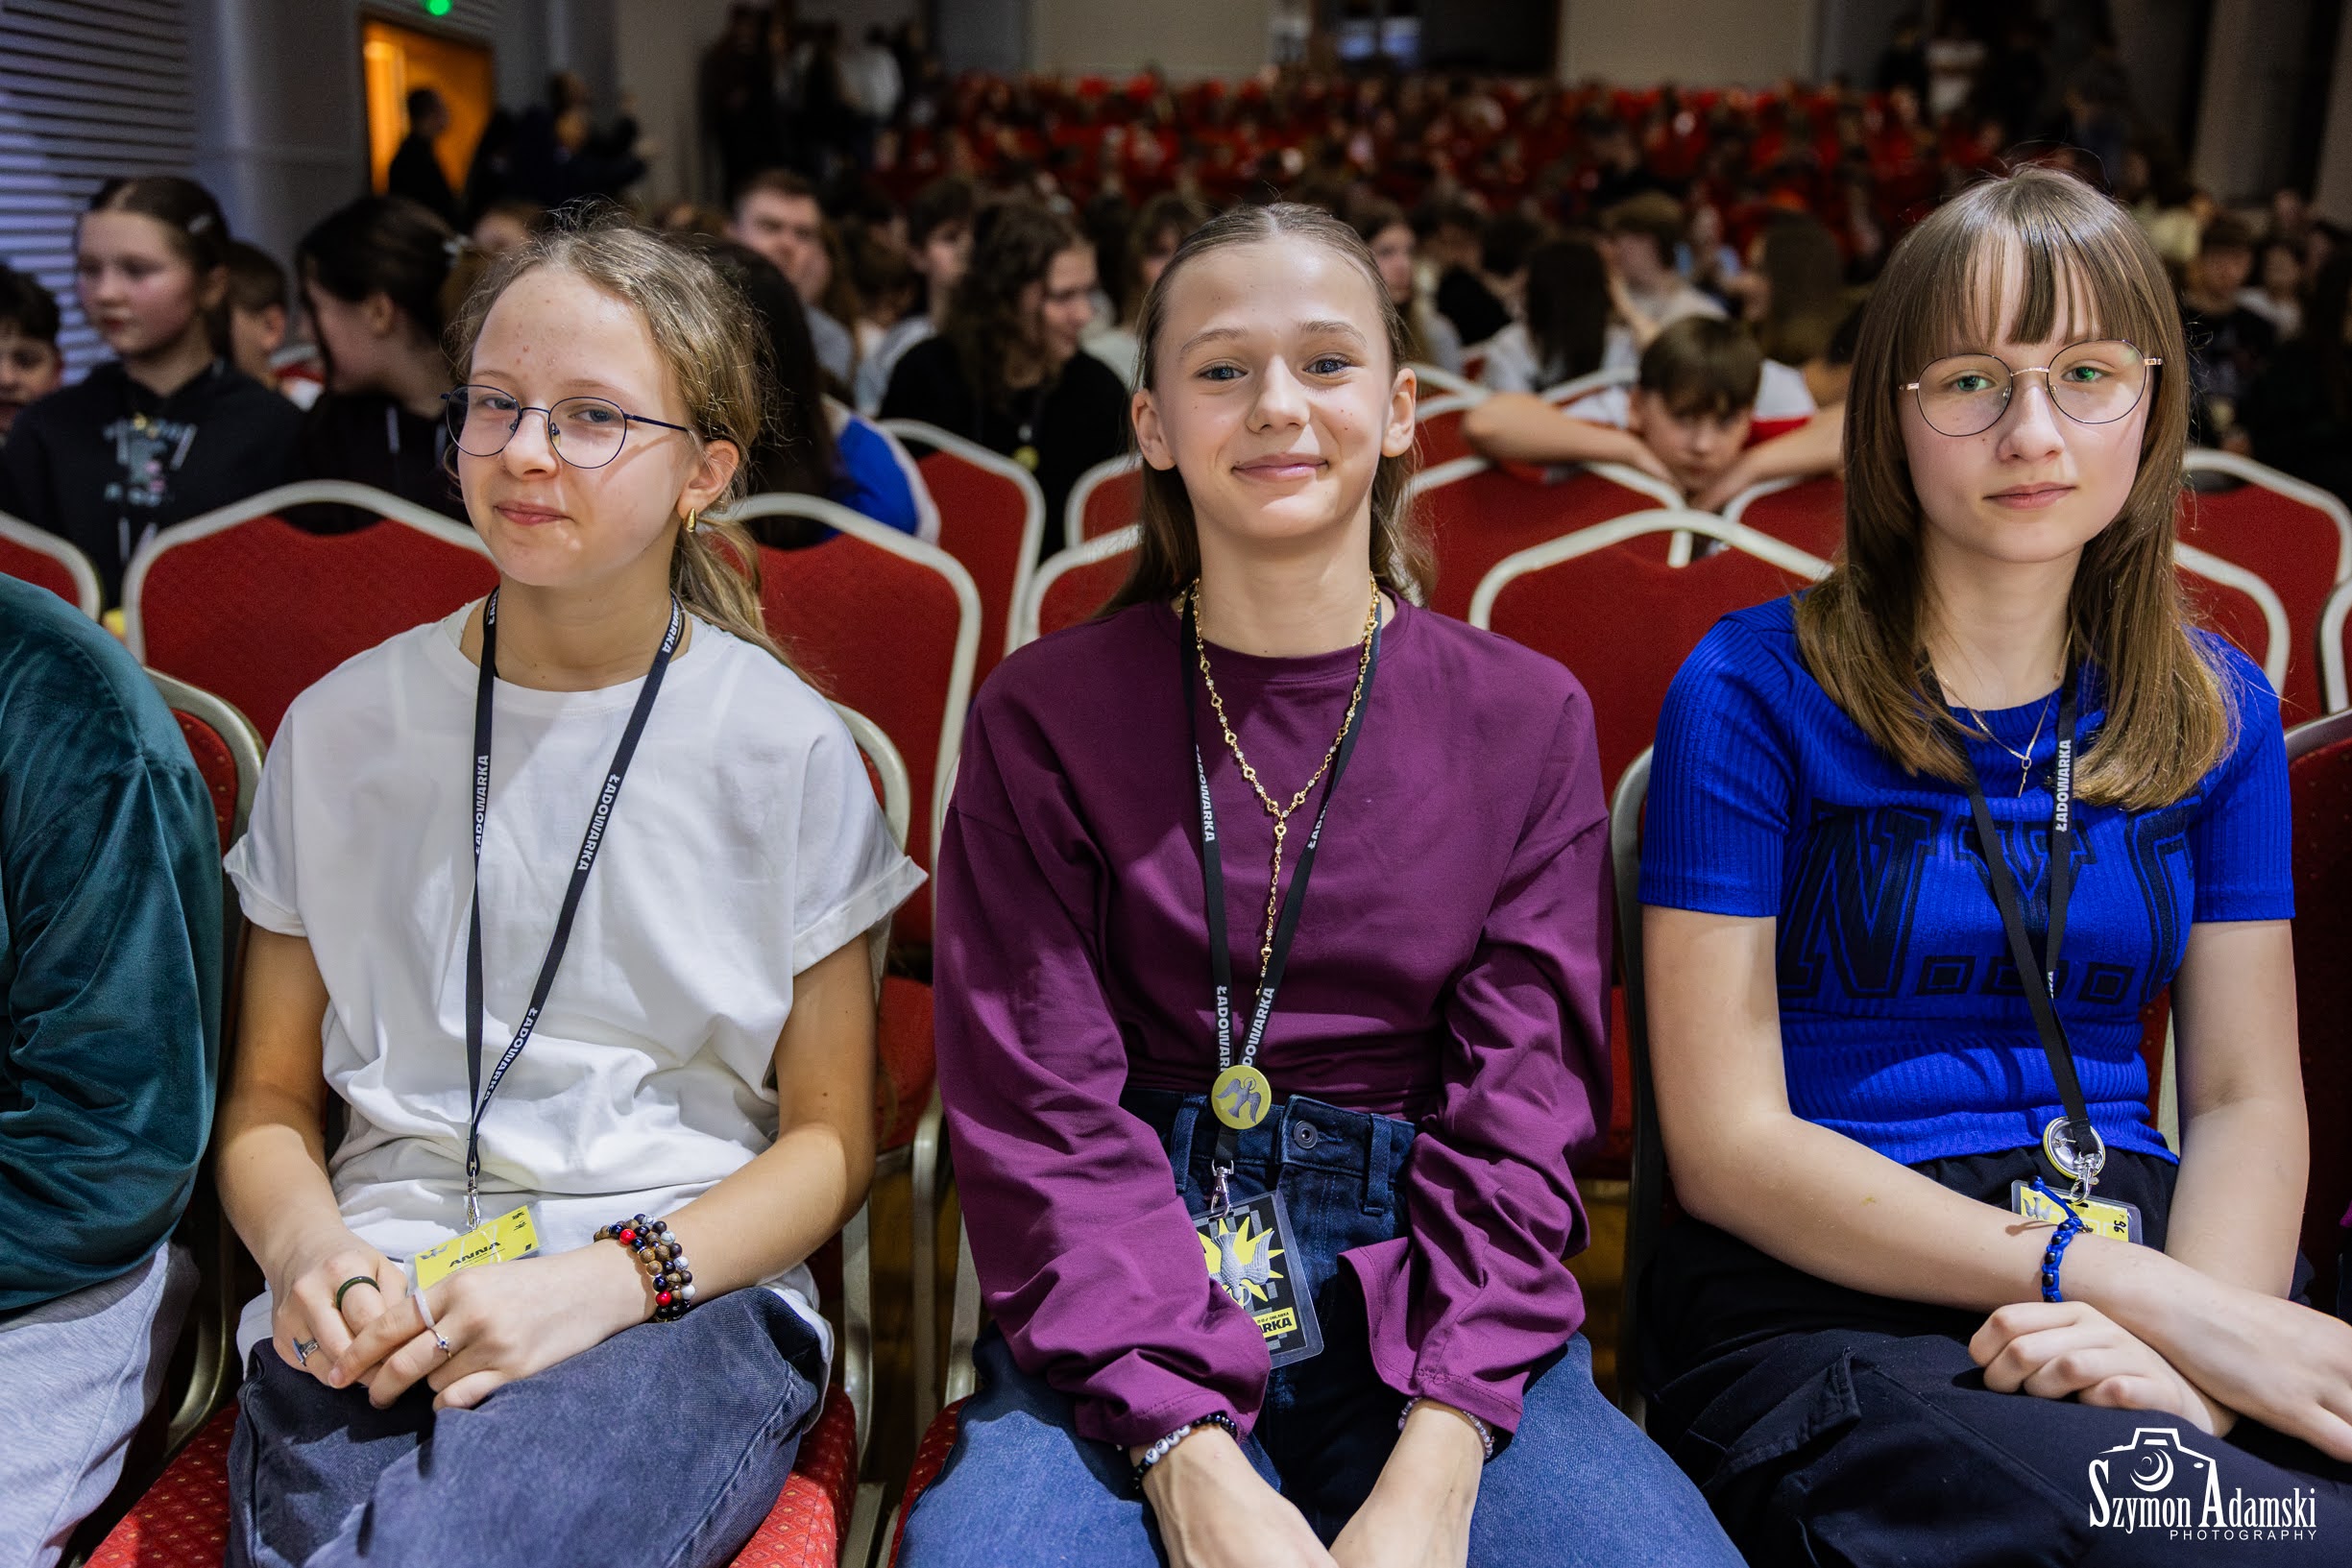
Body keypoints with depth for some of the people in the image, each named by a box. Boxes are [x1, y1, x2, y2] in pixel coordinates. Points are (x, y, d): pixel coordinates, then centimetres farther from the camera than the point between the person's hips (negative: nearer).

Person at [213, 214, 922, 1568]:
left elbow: (831, 1135, 3)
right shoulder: (344, 728, 10)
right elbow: (269, 1095, 14)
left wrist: (607, 1278, -13)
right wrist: (308, 1250, -7)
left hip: (684, 1291, -2)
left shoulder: (789, 748, 2)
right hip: (383, 1295, 3)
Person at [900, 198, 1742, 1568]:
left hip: (1429, 1313, 1)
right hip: (1121, 1325, -1)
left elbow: (1522, 1116, -1)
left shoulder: (1528, 720, 6)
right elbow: (1044, 1119, -4)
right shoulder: (1044, 719, 3)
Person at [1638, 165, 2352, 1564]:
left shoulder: (2216, 709, 11)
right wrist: (2126, 1290, -17)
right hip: (1826, 1297, -4)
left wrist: (2196, 1354, -14)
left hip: (2156, 1266, 5)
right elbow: (1728, 1146, -8)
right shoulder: (1754, 691, -4)